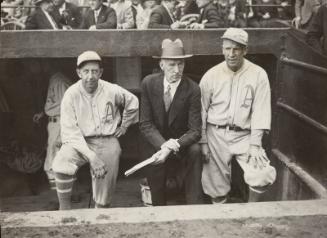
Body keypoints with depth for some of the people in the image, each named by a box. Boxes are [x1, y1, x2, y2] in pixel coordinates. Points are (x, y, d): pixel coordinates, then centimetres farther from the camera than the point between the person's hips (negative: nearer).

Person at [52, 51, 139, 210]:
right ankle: (64, 211, -13)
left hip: (107, 141, 1)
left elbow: (133, 103, 16)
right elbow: (70, 131, -15)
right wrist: (91, 156, -24)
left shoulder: (112, 91, -5)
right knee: (61, 164, -30)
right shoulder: (71, 94, -10)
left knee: (105, 193, 0)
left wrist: (124, 125, 15)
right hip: (80, 141, -1)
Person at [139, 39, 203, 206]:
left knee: (195, 150, -31)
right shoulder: (149, 84, -8)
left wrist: (173, 146, -31)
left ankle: (194, 209, -20)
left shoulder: (192, 89, -12)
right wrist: (163, 145, -26)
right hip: (155, 143, 1)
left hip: (182, 144, 0)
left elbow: (195, 130, -14)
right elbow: (145, 124, -8)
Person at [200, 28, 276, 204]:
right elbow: (202, 110, 3)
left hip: (244, 135, 0)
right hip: (216, 134, 1)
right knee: (216, 184, 4)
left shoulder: (258, 74, -4)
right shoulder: (211, 75, -1)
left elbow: (260, 111, -6)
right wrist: (203, 142, -1)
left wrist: (255, 144, -12)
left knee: (264, 174, -16)